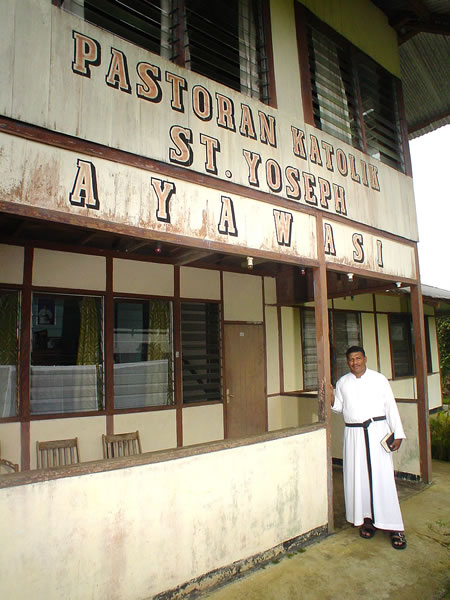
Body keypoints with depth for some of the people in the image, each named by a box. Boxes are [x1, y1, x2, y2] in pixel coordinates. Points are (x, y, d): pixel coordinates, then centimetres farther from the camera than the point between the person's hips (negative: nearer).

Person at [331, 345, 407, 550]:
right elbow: (339, 407, 15)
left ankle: (394, 527, 6)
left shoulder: (379, 379, 2)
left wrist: (398, 434, -2)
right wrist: (331, 400, -7)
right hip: (353, 434, 3)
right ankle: (368, 520, 20)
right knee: (358, 478, 5)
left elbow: (391, 407, 2)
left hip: (377, 431, -2)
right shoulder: (342, 383, 8)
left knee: (382, 477, -3)